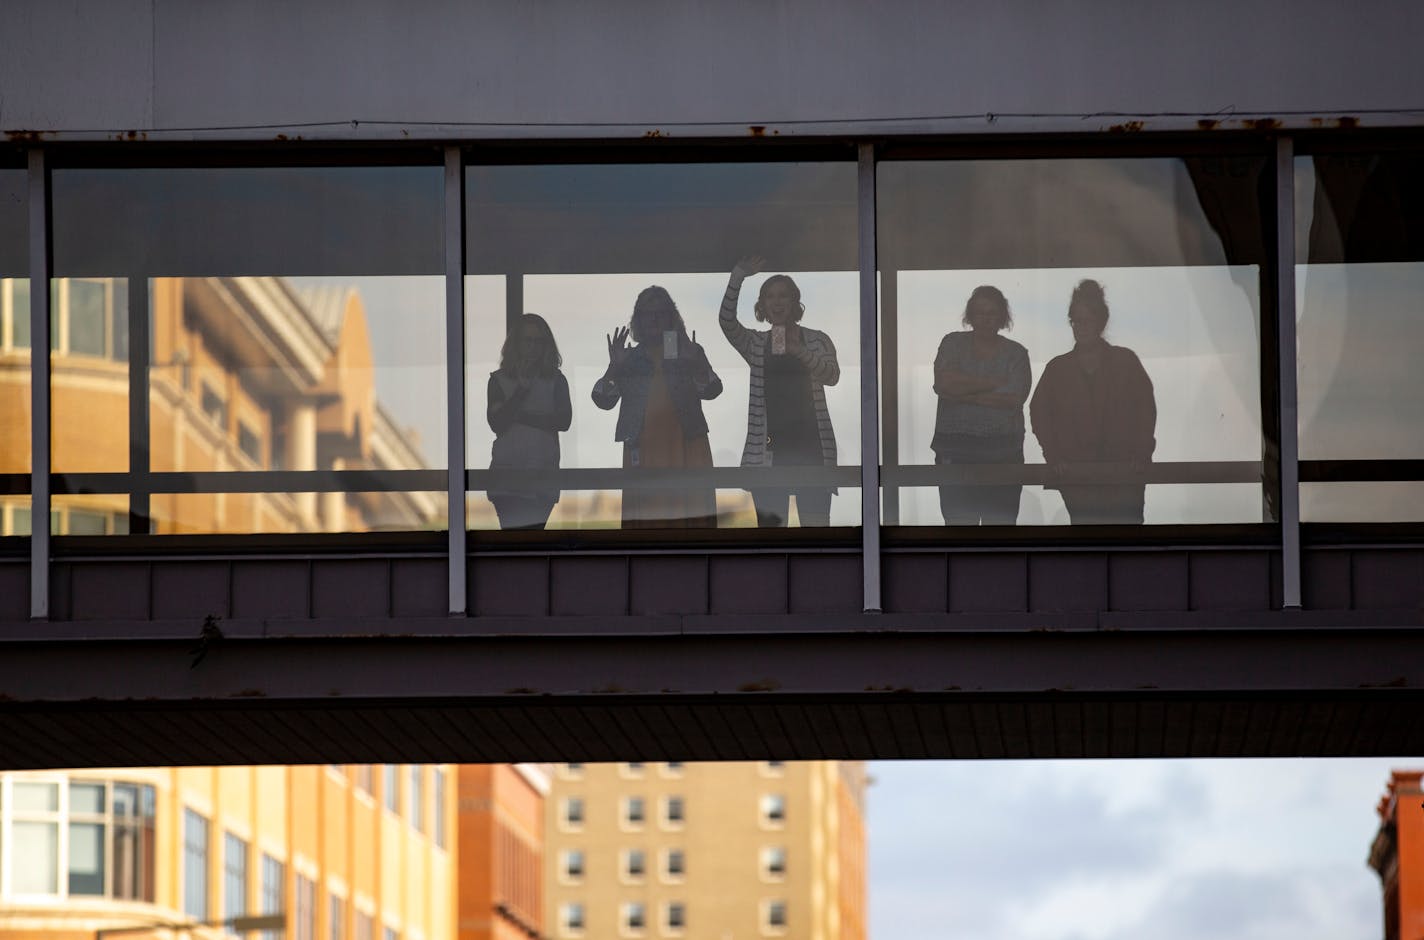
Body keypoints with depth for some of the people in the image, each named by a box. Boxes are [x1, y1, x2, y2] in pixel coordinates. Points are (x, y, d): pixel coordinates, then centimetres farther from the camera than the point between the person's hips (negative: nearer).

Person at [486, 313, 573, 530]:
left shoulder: (555, 380, 10)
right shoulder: (499, 380, 7)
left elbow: (563, 421, -2)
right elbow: (495, 423, -4)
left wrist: (518, 416, -6)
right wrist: (522, 389, -8)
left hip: (543, 471, 1)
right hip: (507, 471, -1)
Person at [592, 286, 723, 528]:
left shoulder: (690, 353, 12)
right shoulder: (630, 358, 15)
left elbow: (710, 390, -2)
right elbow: (604, 400, 6)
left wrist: (695, 363, -20)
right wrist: (614, 366, -10)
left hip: (686, 452, -1)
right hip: (643, 452, 1)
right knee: (645, 523, -7)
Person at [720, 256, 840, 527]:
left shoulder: (817, 340, 7)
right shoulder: (756, 344, 11)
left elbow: (832, 375, -11)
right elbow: (727, 321, -7)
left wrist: (801, 351, -29)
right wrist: (738, 276, -20)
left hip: (811, 445, -1)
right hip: (769, 448, 1)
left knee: (817, 535, -4)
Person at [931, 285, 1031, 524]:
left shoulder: (1016, 353, 8)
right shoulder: (953, 344, 10)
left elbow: (1014, 398, -7)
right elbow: (944, 382, -8)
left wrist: (964, 394, -8)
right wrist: (995, 382, -7)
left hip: (1003, 451, 0)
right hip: (955, 453, 0)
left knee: (1001, 527, -4)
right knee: (958, 531, -6)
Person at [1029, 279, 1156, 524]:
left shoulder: (1125, 361, 9)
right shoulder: (1058, 369, 13)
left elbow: (1146, 408, 4)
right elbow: (1039, 412, 9)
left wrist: (1141, 454, -7)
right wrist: (1054, 457, -4)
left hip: (1124, 471, -1)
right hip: (1076, 477, 1)